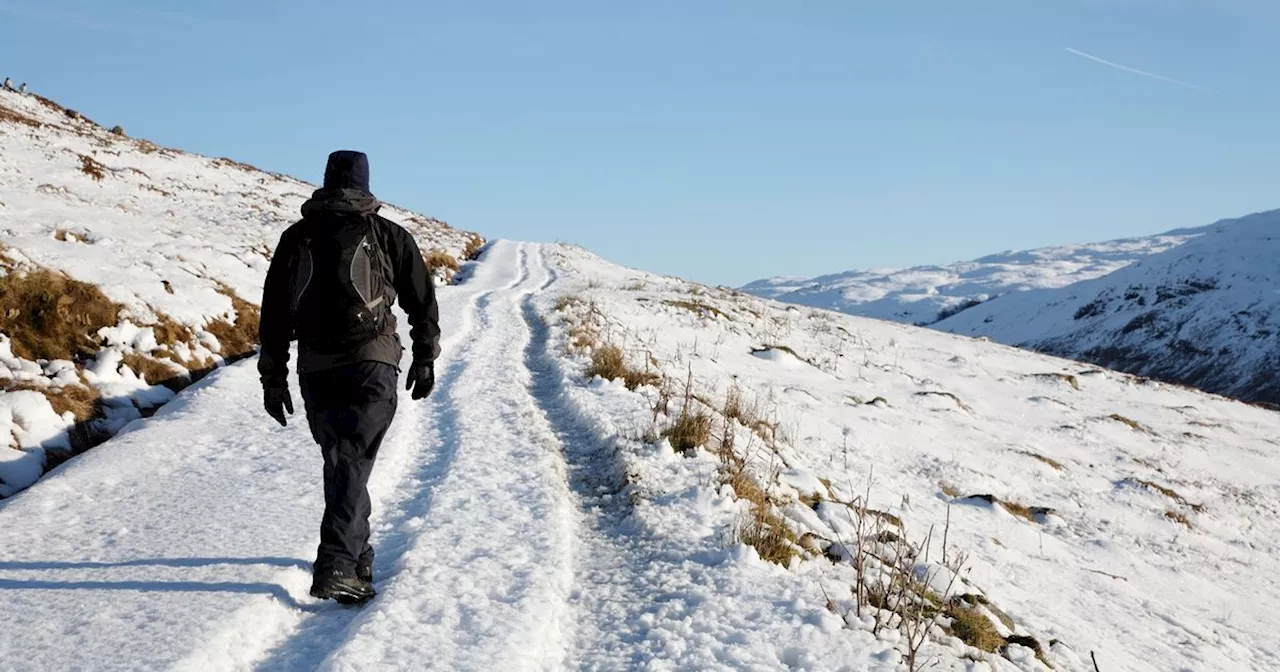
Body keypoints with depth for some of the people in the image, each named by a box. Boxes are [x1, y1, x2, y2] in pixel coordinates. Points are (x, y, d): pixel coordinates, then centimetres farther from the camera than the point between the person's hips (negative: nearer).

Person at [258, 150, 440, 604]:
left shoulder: (296, 238, 10)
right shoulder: (388, 235, 4)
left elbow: (274, 314, 8)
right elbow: (422, 302, 7)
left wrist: (273, 378, 13)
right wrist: (425, 359, 17)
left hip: (315, 370, 3)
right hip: (371, 363, -3)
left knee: (339, 461, 18)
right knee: (353, 464, -8)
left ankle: (357, 556, 27)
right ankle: (337, 563, -23)